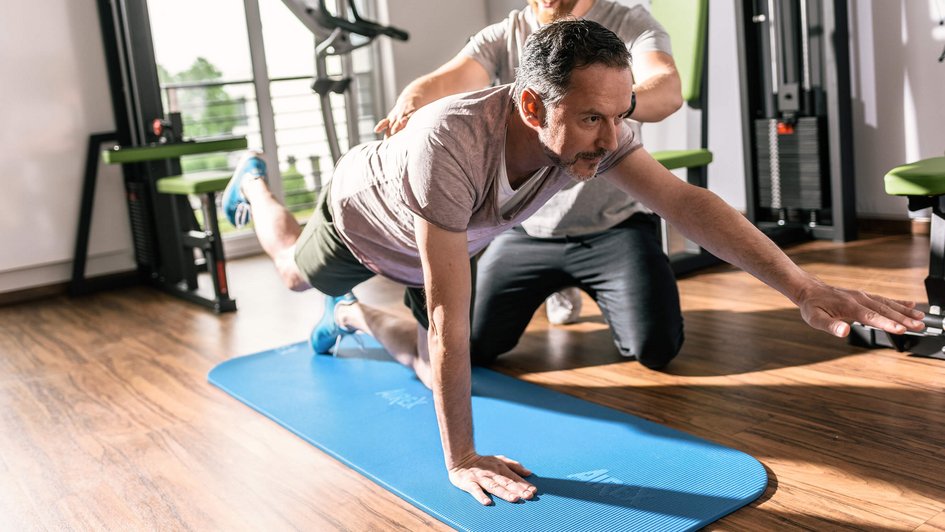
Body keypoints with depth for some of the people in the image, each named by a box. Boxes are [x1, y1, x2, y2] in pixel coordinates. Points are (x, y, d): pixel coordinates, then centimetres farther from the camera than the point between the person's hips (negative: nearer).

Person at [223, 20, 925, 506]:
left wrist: (805, 288, -49)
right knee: (296, 271, 28)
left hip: (441, 242, 4)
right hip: (363, 212, -4)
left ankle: (354, 314, 41)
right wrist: (461, 460, -45)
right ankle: (254, 182, 58)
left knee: (432, 369, 11)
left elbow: (683, 201, -38)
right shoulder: (452, 140, -52)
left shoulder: (596, 130, -34)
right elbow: (448, 314, -50)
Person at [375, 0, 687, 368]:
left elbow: (668, 91, -25)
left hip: (615, 224, -2)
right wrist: (411, 101, -43)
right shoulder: (503, 37, 1)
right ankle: (558, 285, 27)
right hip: (528, 227, 3)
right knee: (469, 345, -1)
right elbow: (447, 79, -18)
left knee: (656, 347, -20)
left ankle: (602, 292, 16)